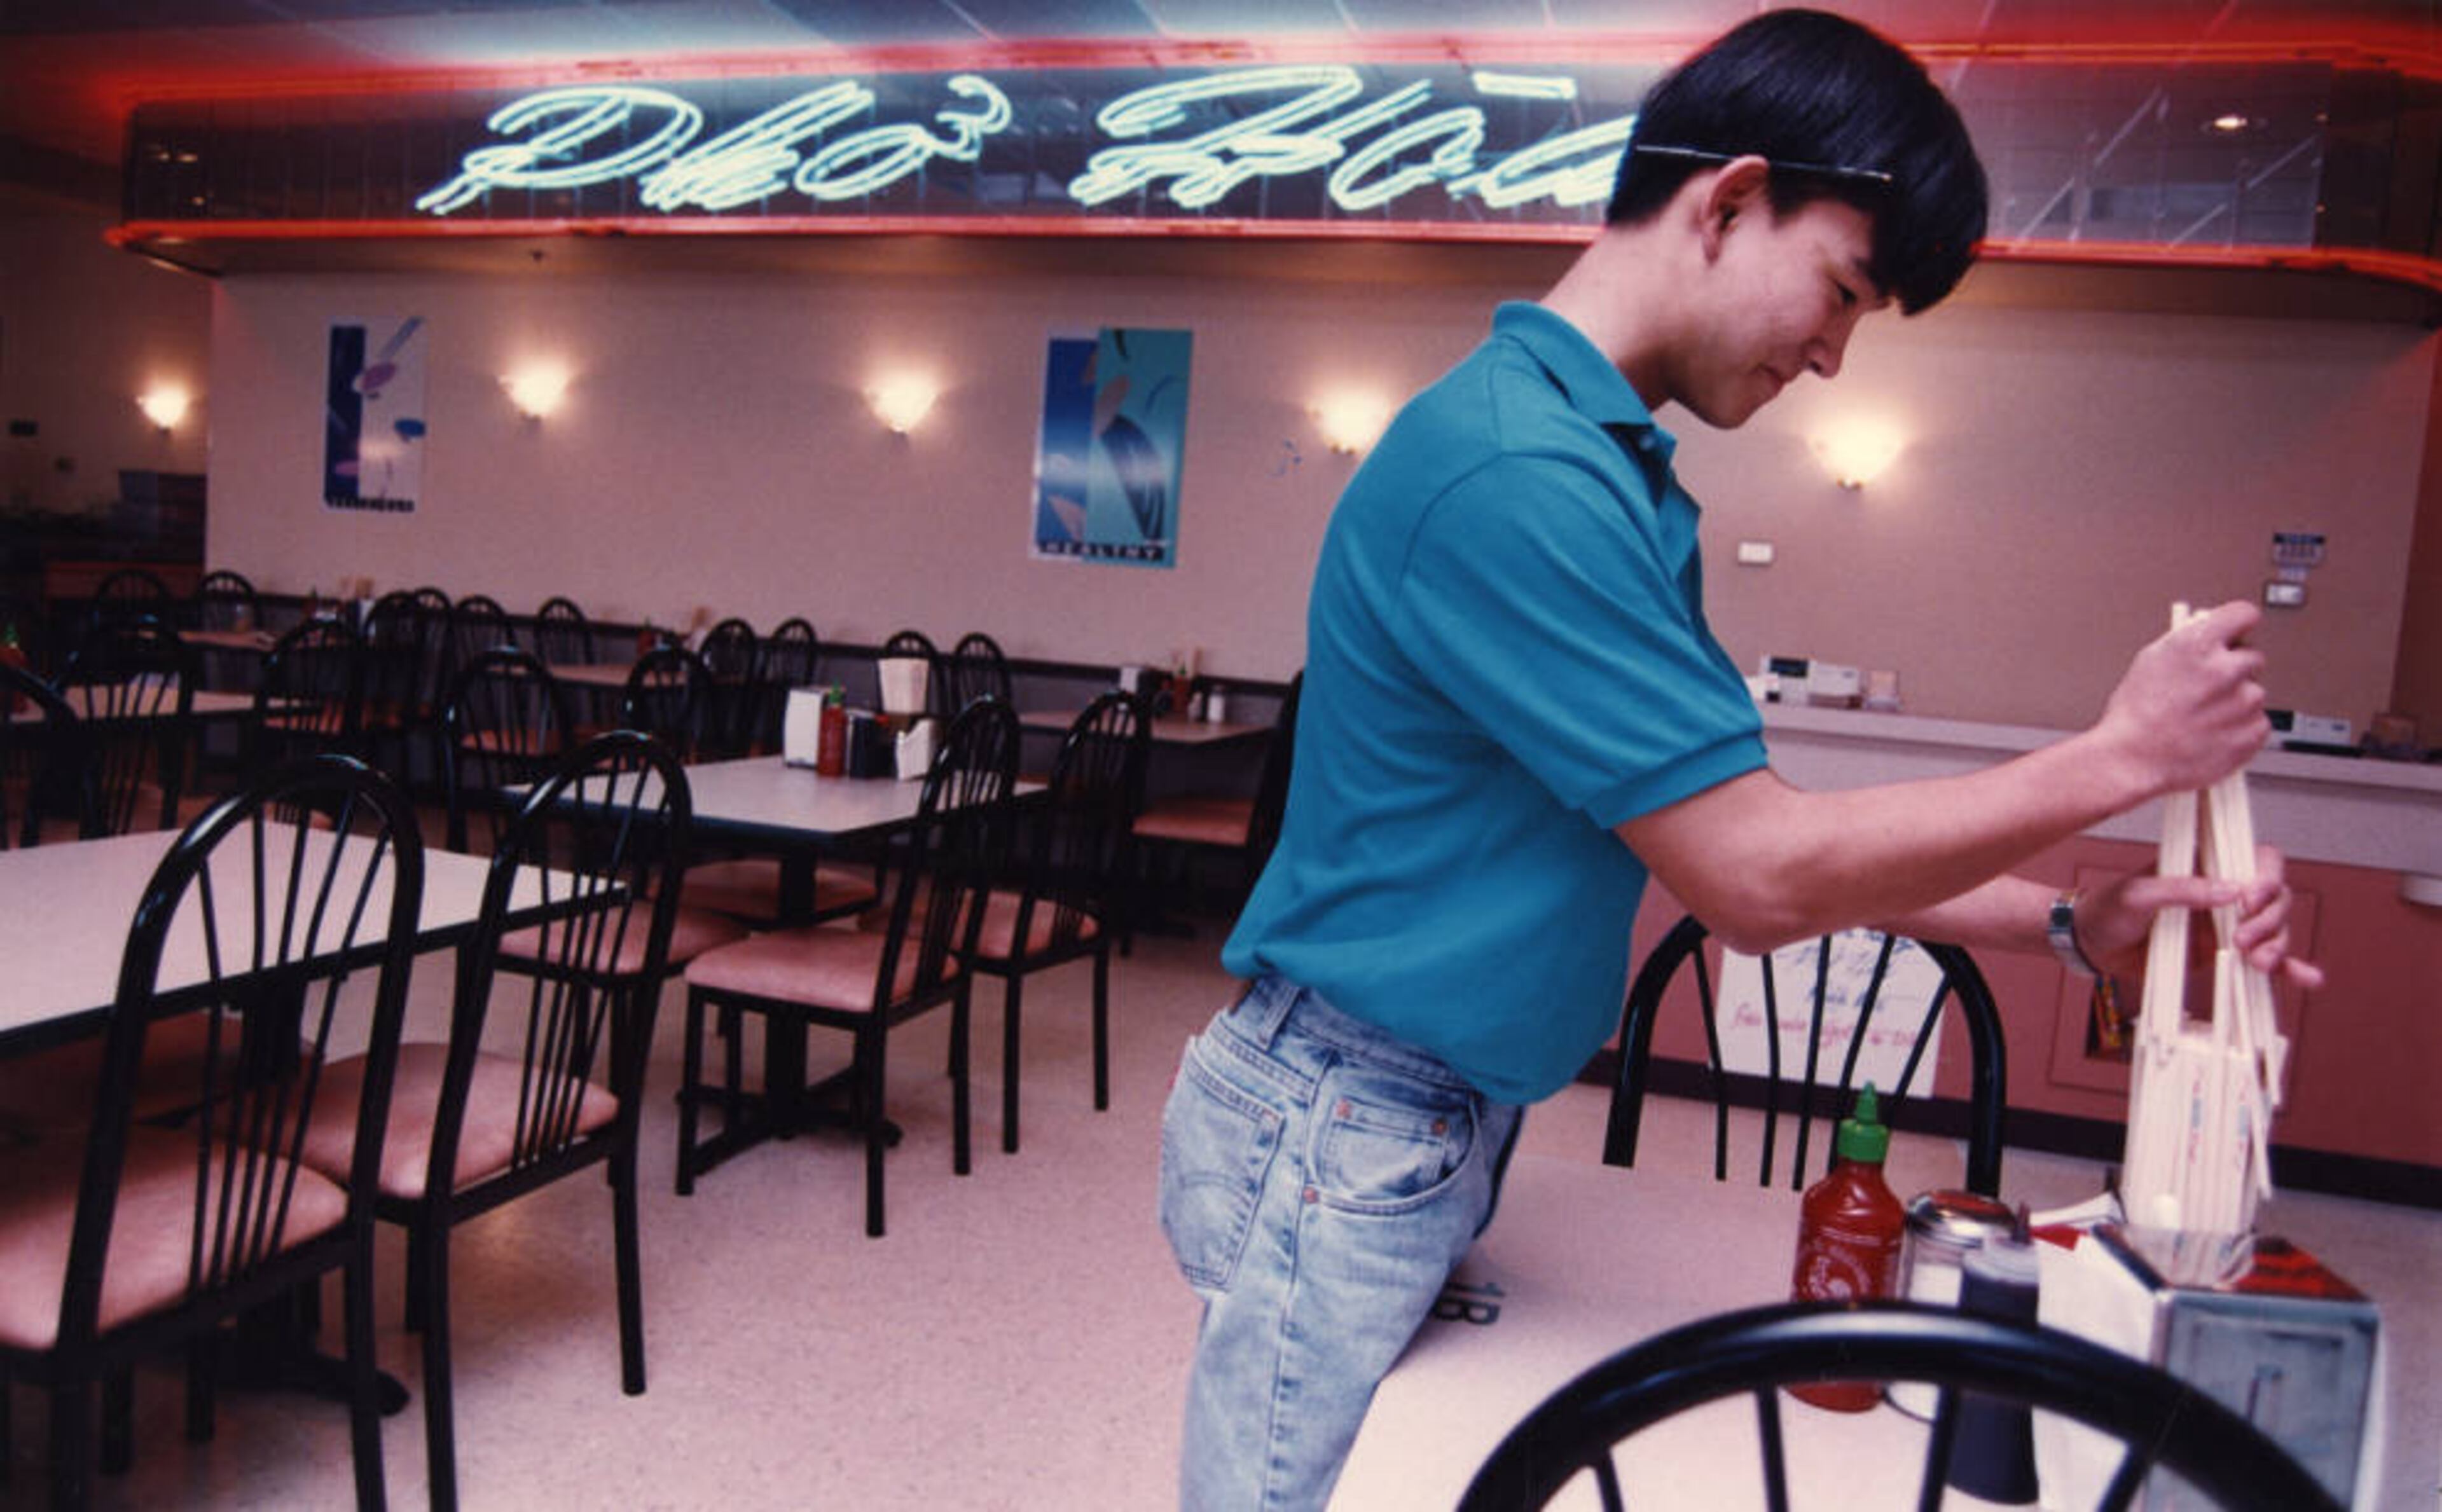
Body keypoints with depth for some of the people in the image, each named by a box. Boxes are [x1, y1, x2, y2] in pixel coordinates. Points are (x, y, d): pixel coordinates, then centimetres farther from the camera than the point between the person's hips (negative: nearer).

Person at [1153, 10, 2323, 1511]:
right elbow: (1758, 879, -20)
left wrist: (2073, 923, 4)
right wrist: (2121, 756, -9)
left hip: (1451, 1128, 9)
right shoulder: (1517, 466, -22)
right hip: (1348, 1133, -9)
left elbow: (1737, 818, 11)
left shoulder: (1617, 474, 9)